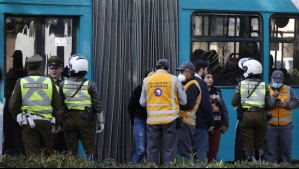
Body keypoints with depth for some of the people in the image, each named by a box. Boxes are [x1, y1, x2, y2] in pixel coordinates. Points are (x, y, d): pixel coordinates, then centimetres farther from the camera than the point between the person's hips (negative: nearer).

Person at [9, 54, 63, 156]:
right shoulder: (49, 82, 2)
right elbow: (57, 105, 4)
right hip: (46, 121, 1)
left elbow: (13, 105, 0)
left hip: (28, 122, -1)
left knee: (32, 154, 3)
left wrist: (19, 119, 16)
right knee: (48, 152, 14)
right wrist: (58, 123, 14)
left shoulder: (21, 82, 0)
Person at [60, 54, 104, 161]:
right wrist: (100, 122, 5)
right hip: (84, 120, -2)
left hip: (68, 119, 2)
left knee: (71, 150, 10)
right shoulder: (90, 85, -6)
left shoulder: (63, 84, -1)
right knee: (90, 149, 3)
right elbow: (97, 105, -4)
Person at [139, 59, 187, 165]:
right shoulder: (174, 79, -1)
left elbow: (142, 102, 7)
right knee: (170, 148, 3)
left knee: (152, 149, 9)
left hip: (152, 119, 2)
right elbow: (184, 101, 1)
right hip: (170, 118, -2)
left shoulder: (146, 80, 4)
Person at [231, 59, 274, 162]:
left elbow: (234, 103, -1)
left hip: (245, 116, -1)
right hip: (260, 116, 1)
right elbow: (270, 105, 0)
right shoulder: (264, 86, 2)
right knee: (259, 144, 11)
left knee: (248, 144, 5)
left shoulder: (241, 84, -1)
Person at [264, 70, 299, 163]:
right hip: (270, 126, -2)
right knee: (270, 150, 0)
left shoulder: (289, 90, 11)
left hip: (286, 126, 2)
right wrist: (272, 97, -20)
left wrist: (285, 104, -11)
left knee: (286, 149, 9)